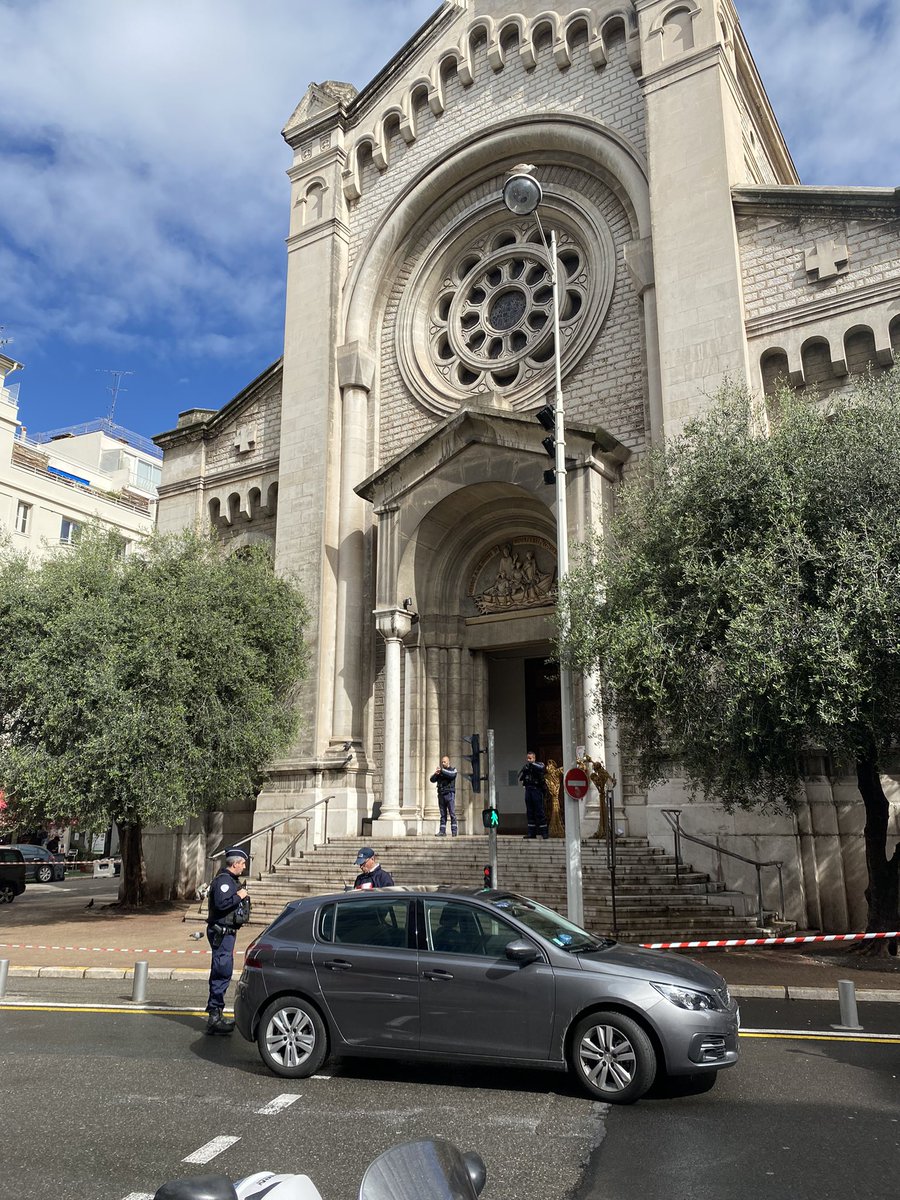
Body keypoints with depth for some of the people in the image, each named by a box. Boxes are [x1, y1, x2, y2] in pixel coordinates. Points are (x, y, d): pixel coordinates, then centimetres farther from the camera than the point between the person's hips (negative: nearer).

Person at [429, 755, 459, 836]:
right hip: (441, 795, 4)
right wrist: (435, 774, -12)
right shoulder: (440, 771, 18)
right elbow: (432, 780, 8)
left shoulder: (453, 769, 8)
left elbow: (451, 775, -16)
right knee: (443, 814, 3)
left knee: (452, 813, -8)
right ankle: (442, 831, 2)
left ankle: (454, 831, -8)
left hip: (450, 794, -4)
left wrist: (442, 771, -22)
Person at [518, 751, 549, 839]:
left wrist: (531, 763, -21)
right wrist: (523, 771, -4)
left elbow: (542, 768, -26)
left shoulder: (539, 764, -2)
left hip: (537, 790, -6)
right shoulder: (526, 767, 14)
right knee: (529, 812, 7)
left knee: (539, 812, -6)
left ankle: (544, 832, -2)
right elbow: (520, 779, 13)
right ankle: (531, 832, 11)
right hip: (528, 790, 6)